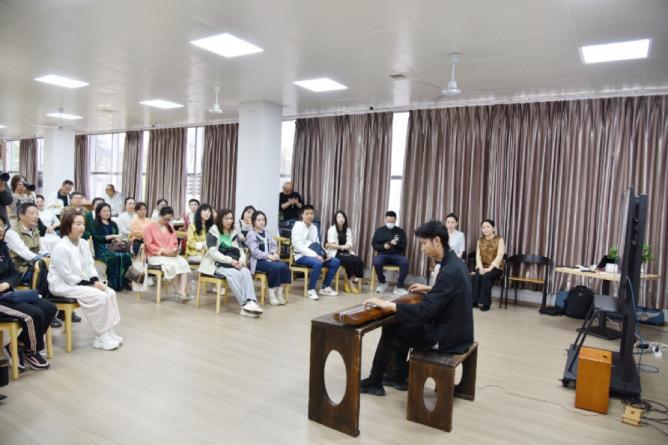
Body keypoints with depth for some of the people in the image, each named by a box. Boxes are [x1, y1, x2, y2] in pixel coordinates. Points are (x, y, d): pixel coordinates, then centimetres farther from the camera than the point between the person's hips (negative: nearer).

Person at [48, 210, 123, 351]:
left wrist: (96, 281, -8)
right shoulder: (61, 248, -20)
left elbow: (90, 265, 9)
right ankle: (102, 337, -10)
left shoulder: (83, 243, 4)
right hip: (64, 285, -8)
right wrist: (90, 284, -19)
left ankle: (110, 333, -2)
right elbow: (68, 276, -21)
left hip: (83, 282, 8)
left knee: (110, 293, -8)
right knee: (100, 297, -22)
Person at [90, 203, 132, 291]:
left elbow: (118, 236, 19)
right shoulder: (95, 224, 9)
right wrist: (112, 236, -17)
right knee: (116, 257, -37)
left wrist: (117, 239, -7)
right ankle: (114, 283, -32)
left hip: (113, 248, 4)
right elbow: (97, 238, -6)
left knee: (126, 255, -30)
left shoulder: (113, 224, 24)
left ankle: (124, 282, -28)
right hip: (101, 249, -4)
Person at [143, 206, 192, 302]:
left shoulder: (170, 228, 19)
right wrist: (163, 251, -17)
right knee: (172, 265, -35)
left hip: (171, 255, 5)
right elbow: (149, 245, -7)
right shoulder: (150, 227, 2)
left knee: (184, 263, -28)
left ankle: (182, 292, -38)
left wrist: (174, 250, -5)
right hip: (156, 256, -5)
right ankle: (179, 293, -24)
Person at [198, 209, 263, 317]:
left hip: (233, 264, 4)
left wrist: (241, 260, -16)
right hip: (216, 264, -4)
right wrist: (230, 260, -24)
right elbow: (213, 253, -13)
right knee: (234, 274, -35)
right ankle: (245, 304, -35)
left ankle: (251, 302, -43)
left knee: (246, 272, -28)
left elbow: (240, 250, 7)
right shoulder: (212, 233, -1)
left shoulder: (234, 233, 15)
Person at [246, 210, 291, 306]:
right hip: (258, 260, -6)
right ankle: (271, 293, -18)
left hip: (269, 258, 6)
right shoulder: (251, 234, -2)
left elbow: (274, 245, 14)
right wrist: (269, 256, -21)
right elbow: (255, 252, -13)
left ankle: (280, 292, -13)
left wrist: (274, 254, -8)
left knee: (284, 266, -22)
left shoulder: (266, 232, 19)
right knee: (275, 267, -32)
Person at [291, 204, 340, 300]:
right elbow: (299, 246, -19)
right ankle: (311, 290, -19)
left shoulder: (314, 227, 11)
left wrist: (325, 254, -6)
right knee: (317, 263, -36)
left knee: (335, 262, -9)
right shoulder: (297, 227, -10)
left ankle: (325, 287, 2)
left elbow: (317, 244, 14)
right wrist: (315, 255, -26)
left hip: (313, 254, 7)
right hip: (301, 256, -7)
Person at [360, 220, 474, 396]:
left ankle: (374, 382, 17)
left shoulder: (449, 271, -27)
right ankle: (400, 376, 27)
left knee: (390, 330, 1)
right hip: (453, 329, 9)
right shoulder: (455, 263, 4)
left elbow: (425, 311, -30)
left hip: (447, 336, -9)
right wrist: (428, 289, 21)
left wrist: (388, 305, -27)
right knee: (400, 325, 18)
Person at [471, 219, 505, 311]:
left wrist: (489, 268, -23)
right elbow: (478, 255, 1)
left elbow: (499, 256, -12)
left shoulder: (499, 240, -1)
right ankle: (474, 301, -23)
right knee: (477, 276, -29)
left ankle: (485, 303, -25)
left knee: (486, 276, -33)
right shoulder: (480, 240, 12)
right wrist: (481, 268, -16)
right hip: (483, 267, 3)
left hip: (495, 267, -3)